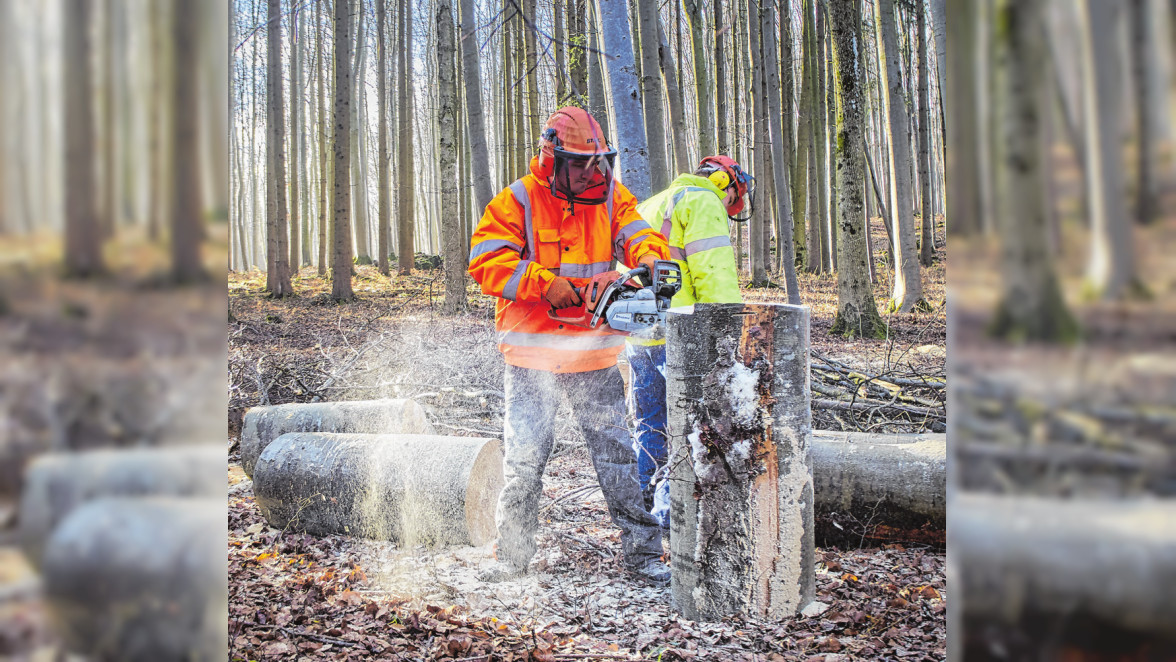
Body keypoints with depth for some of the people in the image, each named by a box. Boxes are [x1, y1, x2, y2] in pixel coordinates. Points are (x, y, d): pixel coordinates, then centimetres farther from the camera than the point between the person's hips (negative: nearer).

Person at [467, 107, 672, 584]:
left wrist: (649, 256, -31)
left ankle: (642, 552, 15)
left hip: (594, 357, 2)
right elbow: (485, 260, -15)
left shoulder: (610, 195, 4)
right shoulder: (518, 201, -7)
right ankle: (512, 554, 18)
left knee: (617, 455, 6)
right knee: (523, 459, 3)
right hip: (532, 357, -2)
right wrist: (544, 282, -23)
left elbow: (635, 231, -7)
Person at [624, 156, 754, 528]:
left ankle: (643, 508, 21)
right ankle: (672, 508, -6)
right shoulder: (704, 203, -1)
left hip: (637, 333, 9)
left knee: (649, 426, 16)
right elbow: (714, 274, -14)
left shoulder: (652, 206, 28)